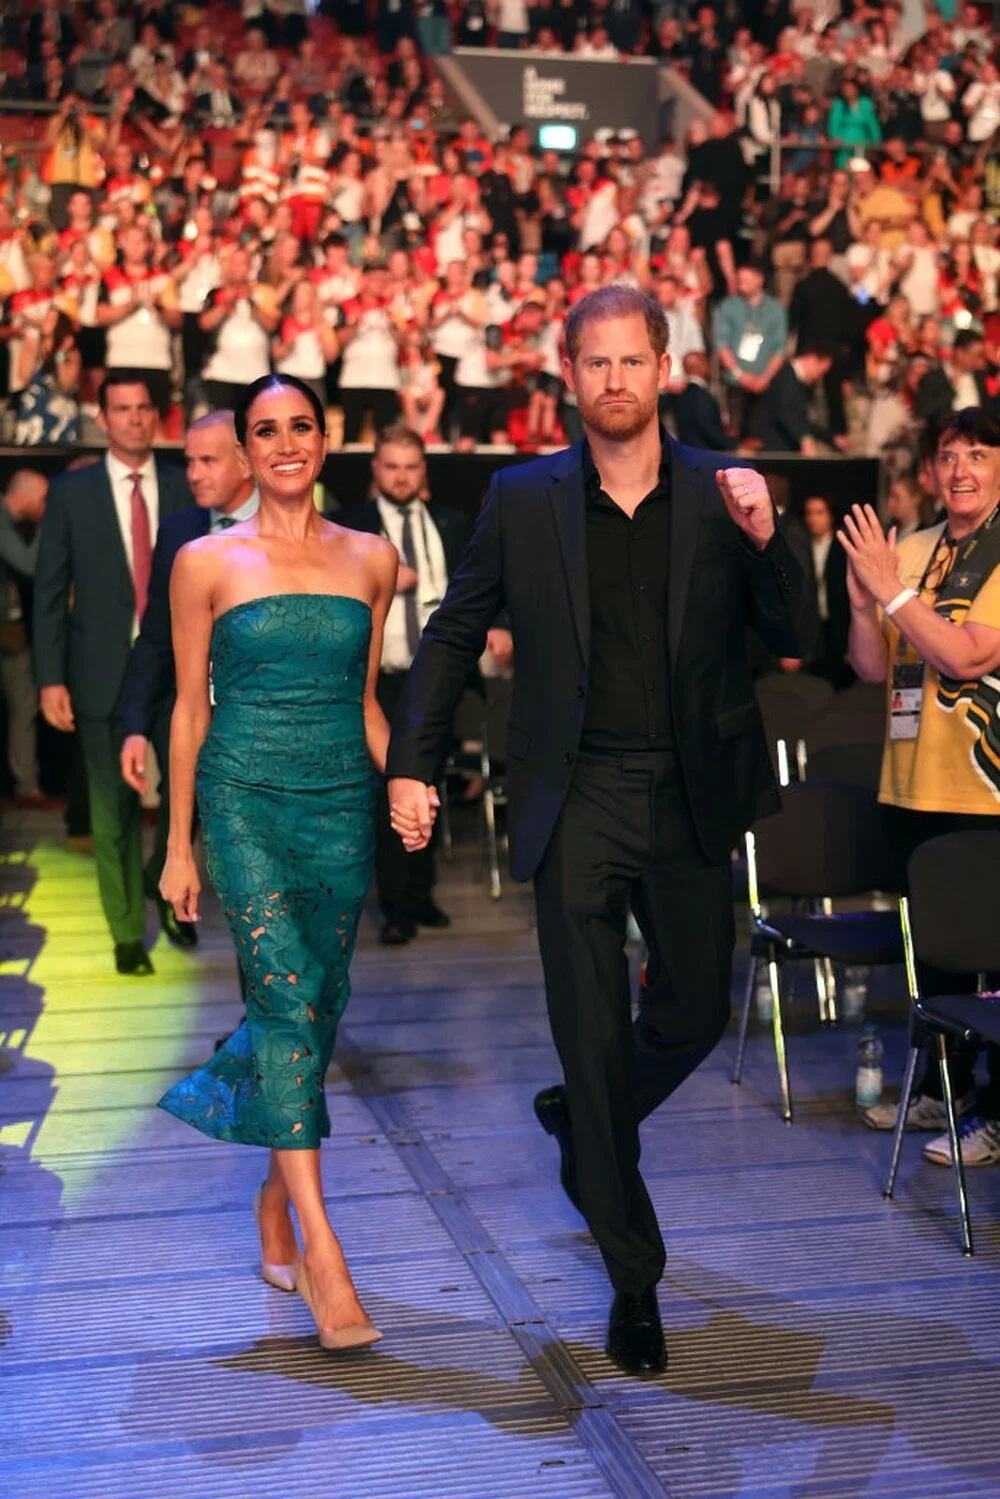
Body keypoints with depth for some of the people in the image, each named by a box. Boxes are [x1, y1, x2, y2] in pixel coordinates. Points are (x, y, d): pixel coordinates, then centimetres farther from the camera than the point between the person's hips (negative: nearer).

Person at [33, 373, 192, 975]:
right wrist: (51, 679, -5)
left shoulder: (187, 488, 5)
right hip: (104, 673, 0)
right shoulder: (71, 492, 3)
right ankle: (129, 934, 17)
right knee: (115, 809, 5)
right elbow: (50, 591, 2)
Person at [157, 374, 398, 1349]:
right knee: (286, 998, -16)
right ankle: (322, 1252, -16)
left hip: (342, 802, 3)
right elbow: (190, 707, 3)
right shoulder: (207, 563, 2)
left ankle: (275, 1197, 29)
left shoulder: (370, 560, 9)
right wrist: (178, 844, 2)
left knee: (316, 1011, 8)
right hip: (247, 800, -3)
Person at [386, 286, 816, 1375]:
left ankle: (582, 1125, 44)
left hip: (690, 798, 2)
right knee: (593, 1034, 3)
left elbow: (794, 640, 0)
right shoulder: (522, 499, 1)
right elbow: (454, 633, 9)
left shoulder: (722, 495, 2)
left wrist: (764, 540, -17)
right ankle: (634, 1279, 18)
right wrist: (411, 762, 3)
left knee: (696, 1014, 12)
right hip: (577, 803, -1)